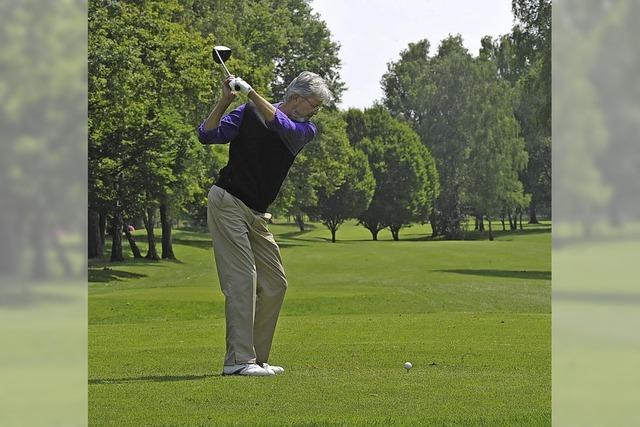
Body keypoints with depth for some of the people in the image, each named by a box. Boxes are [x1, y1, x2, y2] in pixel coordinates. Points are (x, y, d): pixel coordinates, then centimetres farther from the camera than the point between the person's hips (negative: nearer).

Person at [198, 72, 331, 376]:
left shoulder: (306, 130, 6)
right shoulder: (249, 113, -3)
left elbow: (283, 127, -17)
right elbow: (207, 134, -8)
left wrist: (251, 93, -26)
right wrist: (225, 100, -20)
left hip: (255, 215, 7)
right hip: (227, 202, -7)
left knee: (275, 284, 7)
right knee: (242, 278, -15)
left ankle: (257, 359, 13)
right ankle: (239, 360, -17)